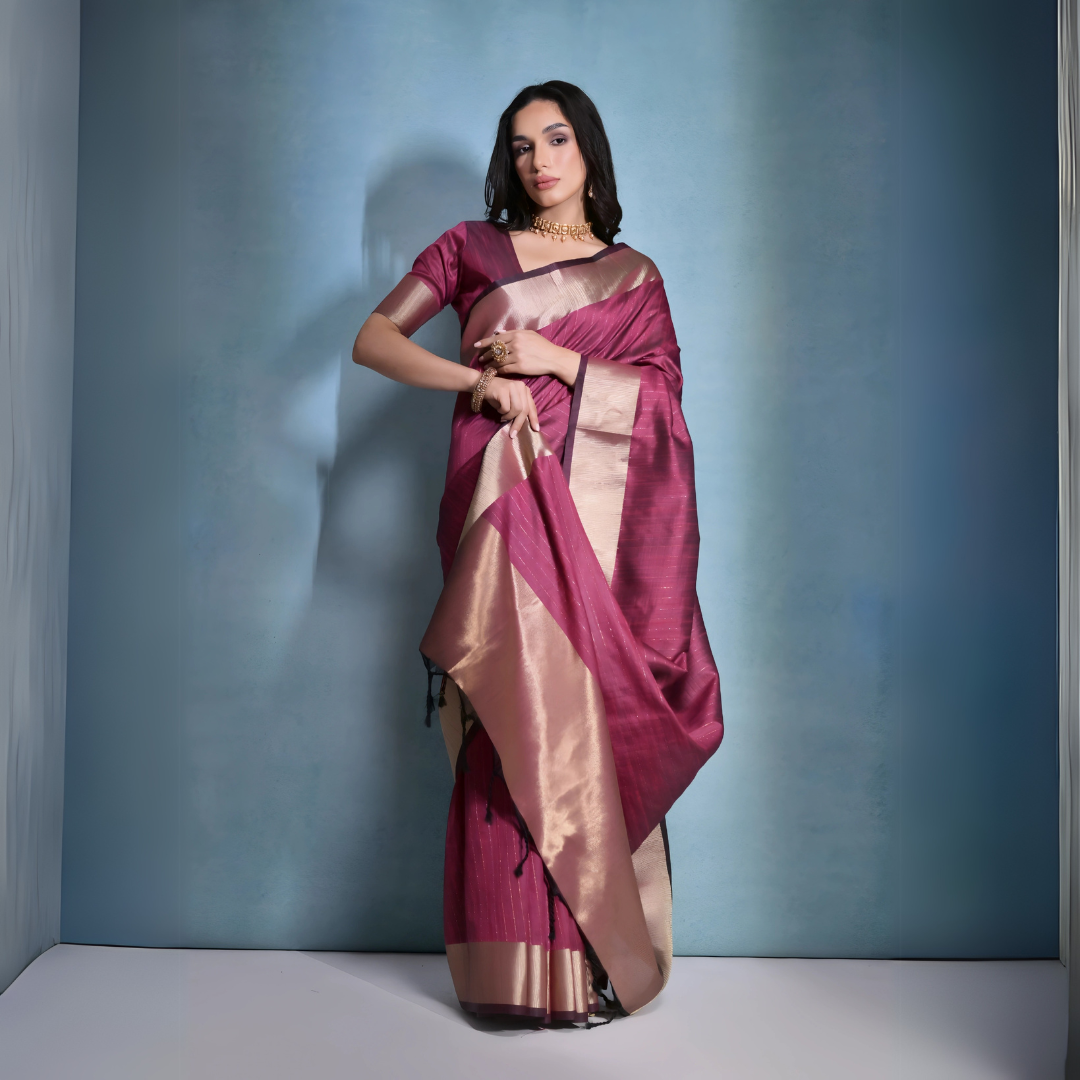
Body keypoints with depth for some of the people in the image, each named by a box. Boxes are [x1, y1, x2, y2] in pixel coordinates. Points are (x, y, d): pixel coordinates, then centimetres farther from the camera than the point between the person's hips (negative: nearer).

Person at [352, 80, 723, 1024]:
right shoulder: (471, 246, 15)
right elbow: (374, 339, 7)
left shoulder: (632, 274, 17)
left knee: (594, 719, -2)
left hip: (595, 518, 1)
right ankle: (517, 969, 6)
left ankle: (602, 956, 11)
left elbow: (663, 395, 5)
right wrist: (479, 379, -8)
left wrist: (556, 361, -8)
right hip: (501, 507, 0)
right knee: (511, 721, -5)